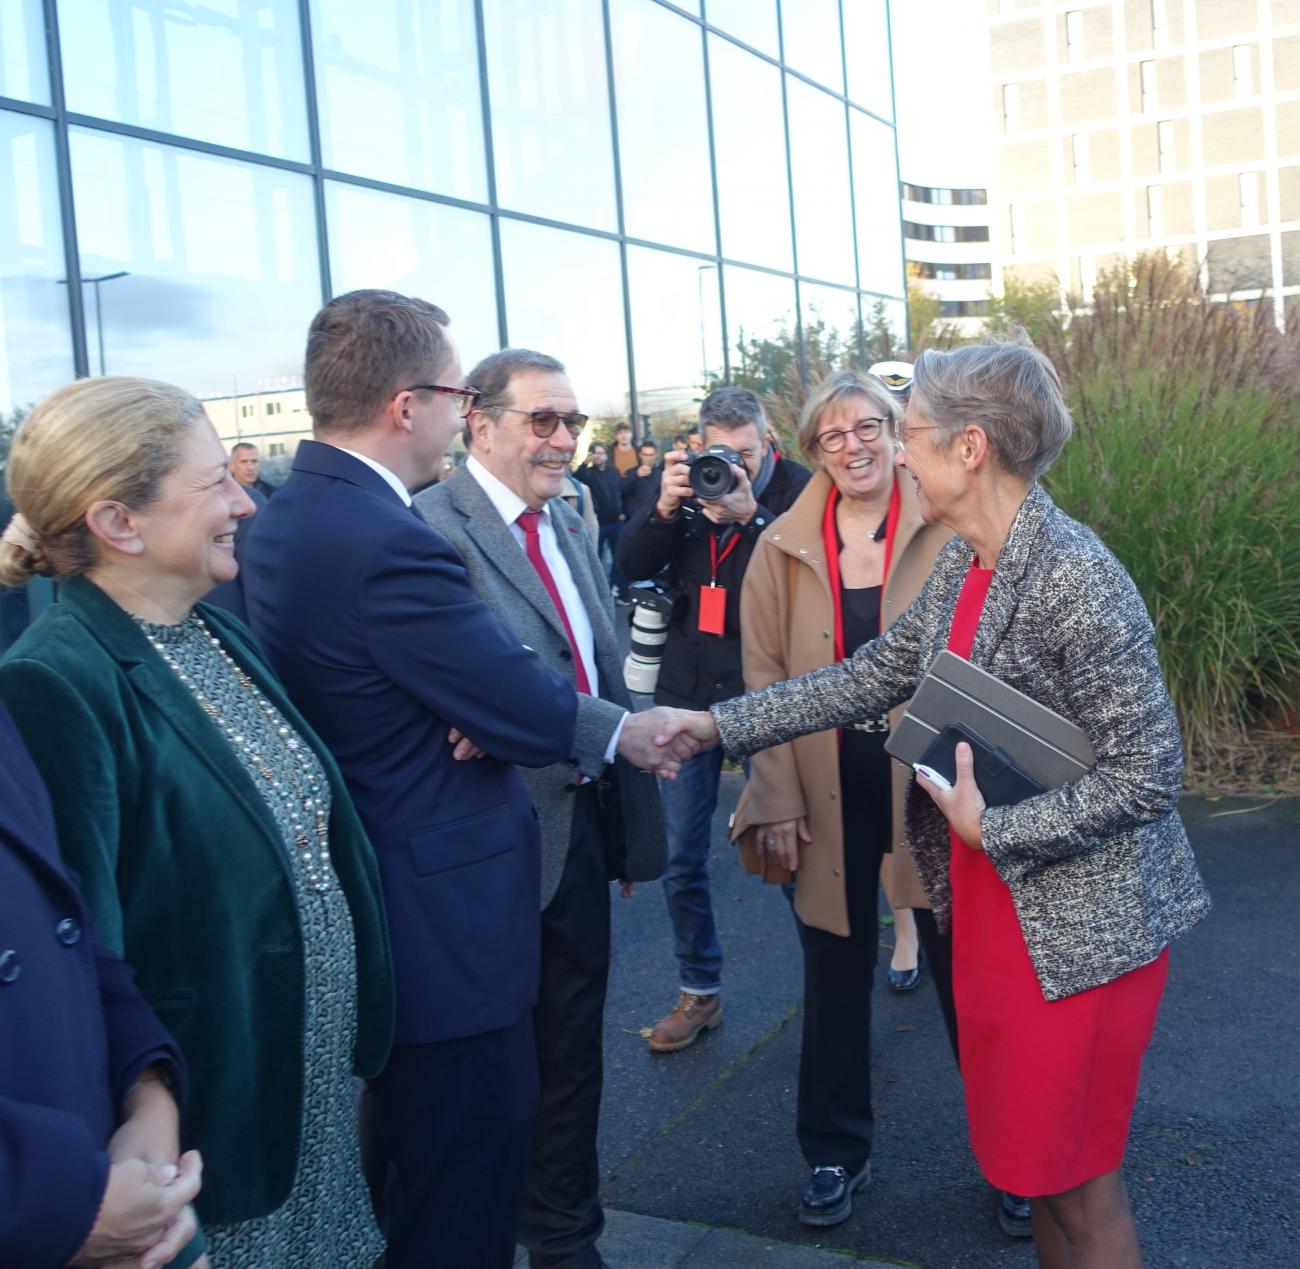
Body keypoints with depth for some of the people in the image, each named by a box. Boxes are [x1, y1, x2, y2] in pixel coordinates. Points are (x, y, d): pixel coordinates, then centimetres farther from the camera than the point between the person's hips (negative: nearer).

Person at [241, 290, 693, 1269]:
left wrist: (489, 707, -11)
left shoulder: (284, 516, 5)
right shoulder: (388, 541, -26)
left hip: (357, 895, 11)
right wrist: (622, 733, 0)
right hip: (444, 921, -10)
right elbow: (531, 710, -20)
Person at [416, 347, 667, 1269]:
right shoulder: (433, 527, -15)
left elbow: (604, 675, 13)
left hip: (585, 821, 7)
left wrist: (632, 817, 12)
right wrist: (624, 729, -32)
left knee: (572, 1050, 19)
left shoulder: (570, 528, 13)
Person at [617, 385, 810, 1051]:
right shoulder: (683, 480, 4)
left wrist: (751, 514, -29)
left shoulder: (794, 488, -7)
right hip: (689, 690, 4)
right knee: (681, 858, 11)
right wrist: (665, 507, -19)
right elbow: (631, 565, -3)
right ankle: (699, 991, 27)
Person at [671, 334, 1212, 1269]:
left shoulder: (1076, 581, -23)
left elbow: (1150, 774, -22)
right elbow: (869, 678, 9)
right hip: (990, 908, 8)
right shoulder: (962, 566, 3)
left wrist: (990, 829, -19)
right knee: (1031, 1156, 21)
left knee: (1076, 1180, 7)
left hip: (1081, 927, -8)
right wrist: (719, 725, 6)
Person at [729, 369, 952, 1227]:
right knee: (836, 974, 13)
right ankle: (837, 1150, 30)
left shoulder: (946, 533, -4)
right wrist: (778, 800, -4)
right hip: (829, 793, 2)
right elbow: (764, 679, 1)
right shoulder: (783, 548, 1)